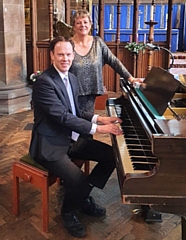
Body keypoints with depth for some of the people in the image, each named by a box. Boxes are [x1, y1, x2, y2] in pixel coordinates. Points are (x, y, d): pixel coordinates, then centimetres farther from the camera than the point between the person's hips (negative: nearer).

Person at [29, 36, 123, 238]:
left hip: (72, 139, 9)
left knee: (112, 155, 3)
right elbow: (63, 116, -27)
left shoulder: (71, 78, 9)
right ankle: (68, 212, 7)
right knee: (79, 180, -29)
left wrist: (99, 118, -1)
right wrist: (97, 128, -27)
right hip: (50, 145, -9)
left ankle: (84, 196, 19)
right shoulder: (44, 81, -19)